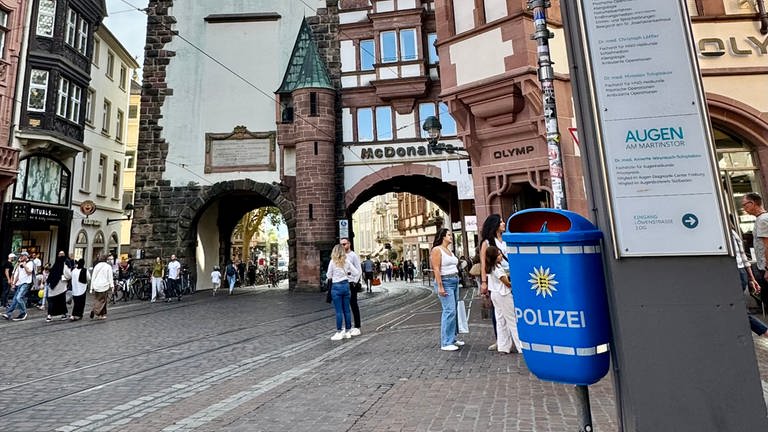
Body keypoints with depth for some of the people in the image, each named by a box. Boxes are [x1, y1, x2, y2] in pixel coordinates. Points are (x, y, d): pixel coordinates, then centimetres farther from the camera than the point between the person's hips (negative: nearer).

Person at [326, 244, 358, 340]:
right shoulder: (346, 261, 3)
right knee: (346, 310, 10)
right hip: (346, 285, 4)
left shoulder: (332, 262, -7)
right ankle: (348, 331, 18)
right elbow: (356, 273, 3)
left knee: (339, 311, 0)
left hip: (336, 286, -4)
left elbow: (328, 276, 0)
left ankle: (339, 333, 6)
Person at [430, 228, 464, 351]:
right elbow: (436, 269, -15)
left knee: (453, 310, 10)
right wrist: (440, 287, -20)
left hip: (455, 281, 9)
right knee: (449, 310, -12)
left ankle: (453, 338, 20)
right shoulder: (436, 250, -8)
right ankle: (445, 343, -6)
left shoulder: (449, 250, 17)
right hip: (445, 282, -9)